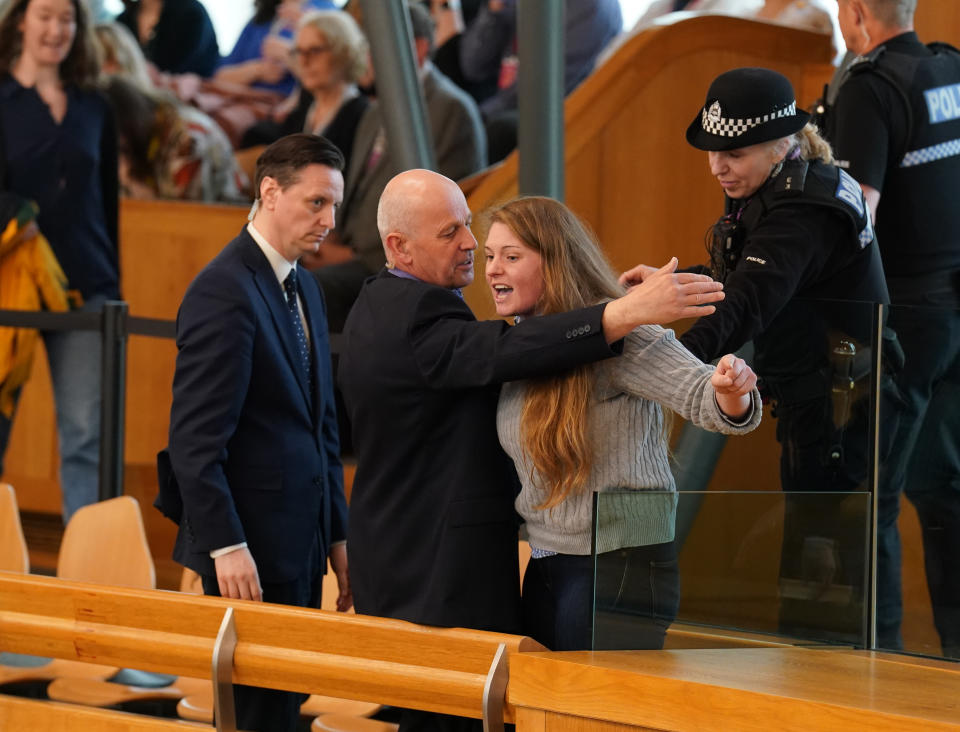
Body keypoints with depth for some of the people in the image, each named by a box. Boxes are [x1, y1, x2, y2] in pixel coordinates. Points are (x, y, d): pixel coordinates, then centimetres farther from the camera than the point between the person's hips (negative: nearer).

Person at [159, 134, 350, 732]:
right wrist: (226, 547, -22)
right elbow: (196, 439, -18)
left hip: (299, 546, 9)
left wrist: (337, 535, 17)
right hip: (251, 550, -9)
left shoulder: (304, 289, 16)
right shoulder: (225, 292, -14)